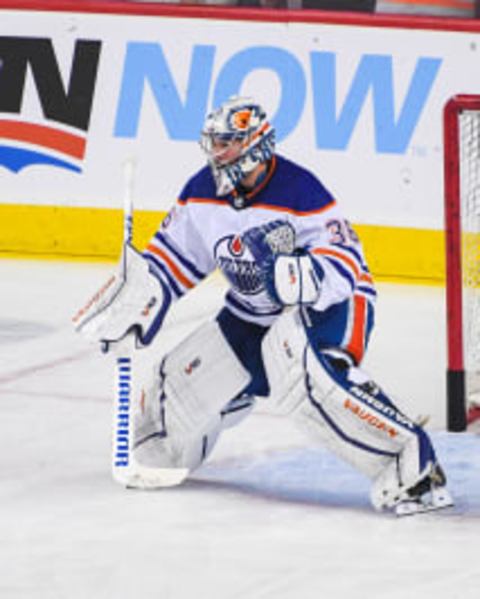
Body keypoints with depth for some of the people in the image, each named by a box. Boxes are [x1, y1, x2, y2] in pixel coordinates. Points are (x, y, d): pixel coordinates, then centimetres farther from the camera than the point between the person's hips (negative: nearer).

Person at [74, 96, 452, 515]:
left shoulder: (300, 192, -25)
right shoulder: (202, 193, -3)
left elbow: (344, 264, -28)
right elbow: (174, 255, 10)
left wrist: (300, 274, -46)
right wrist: (139, 301, -1)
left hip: (327, 305, -8)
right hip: (253, 314, 8)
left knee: (302, 370, -37)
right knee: (186, 378, 4)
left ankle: (408, 458, -37)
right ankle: (166, 449, 40)